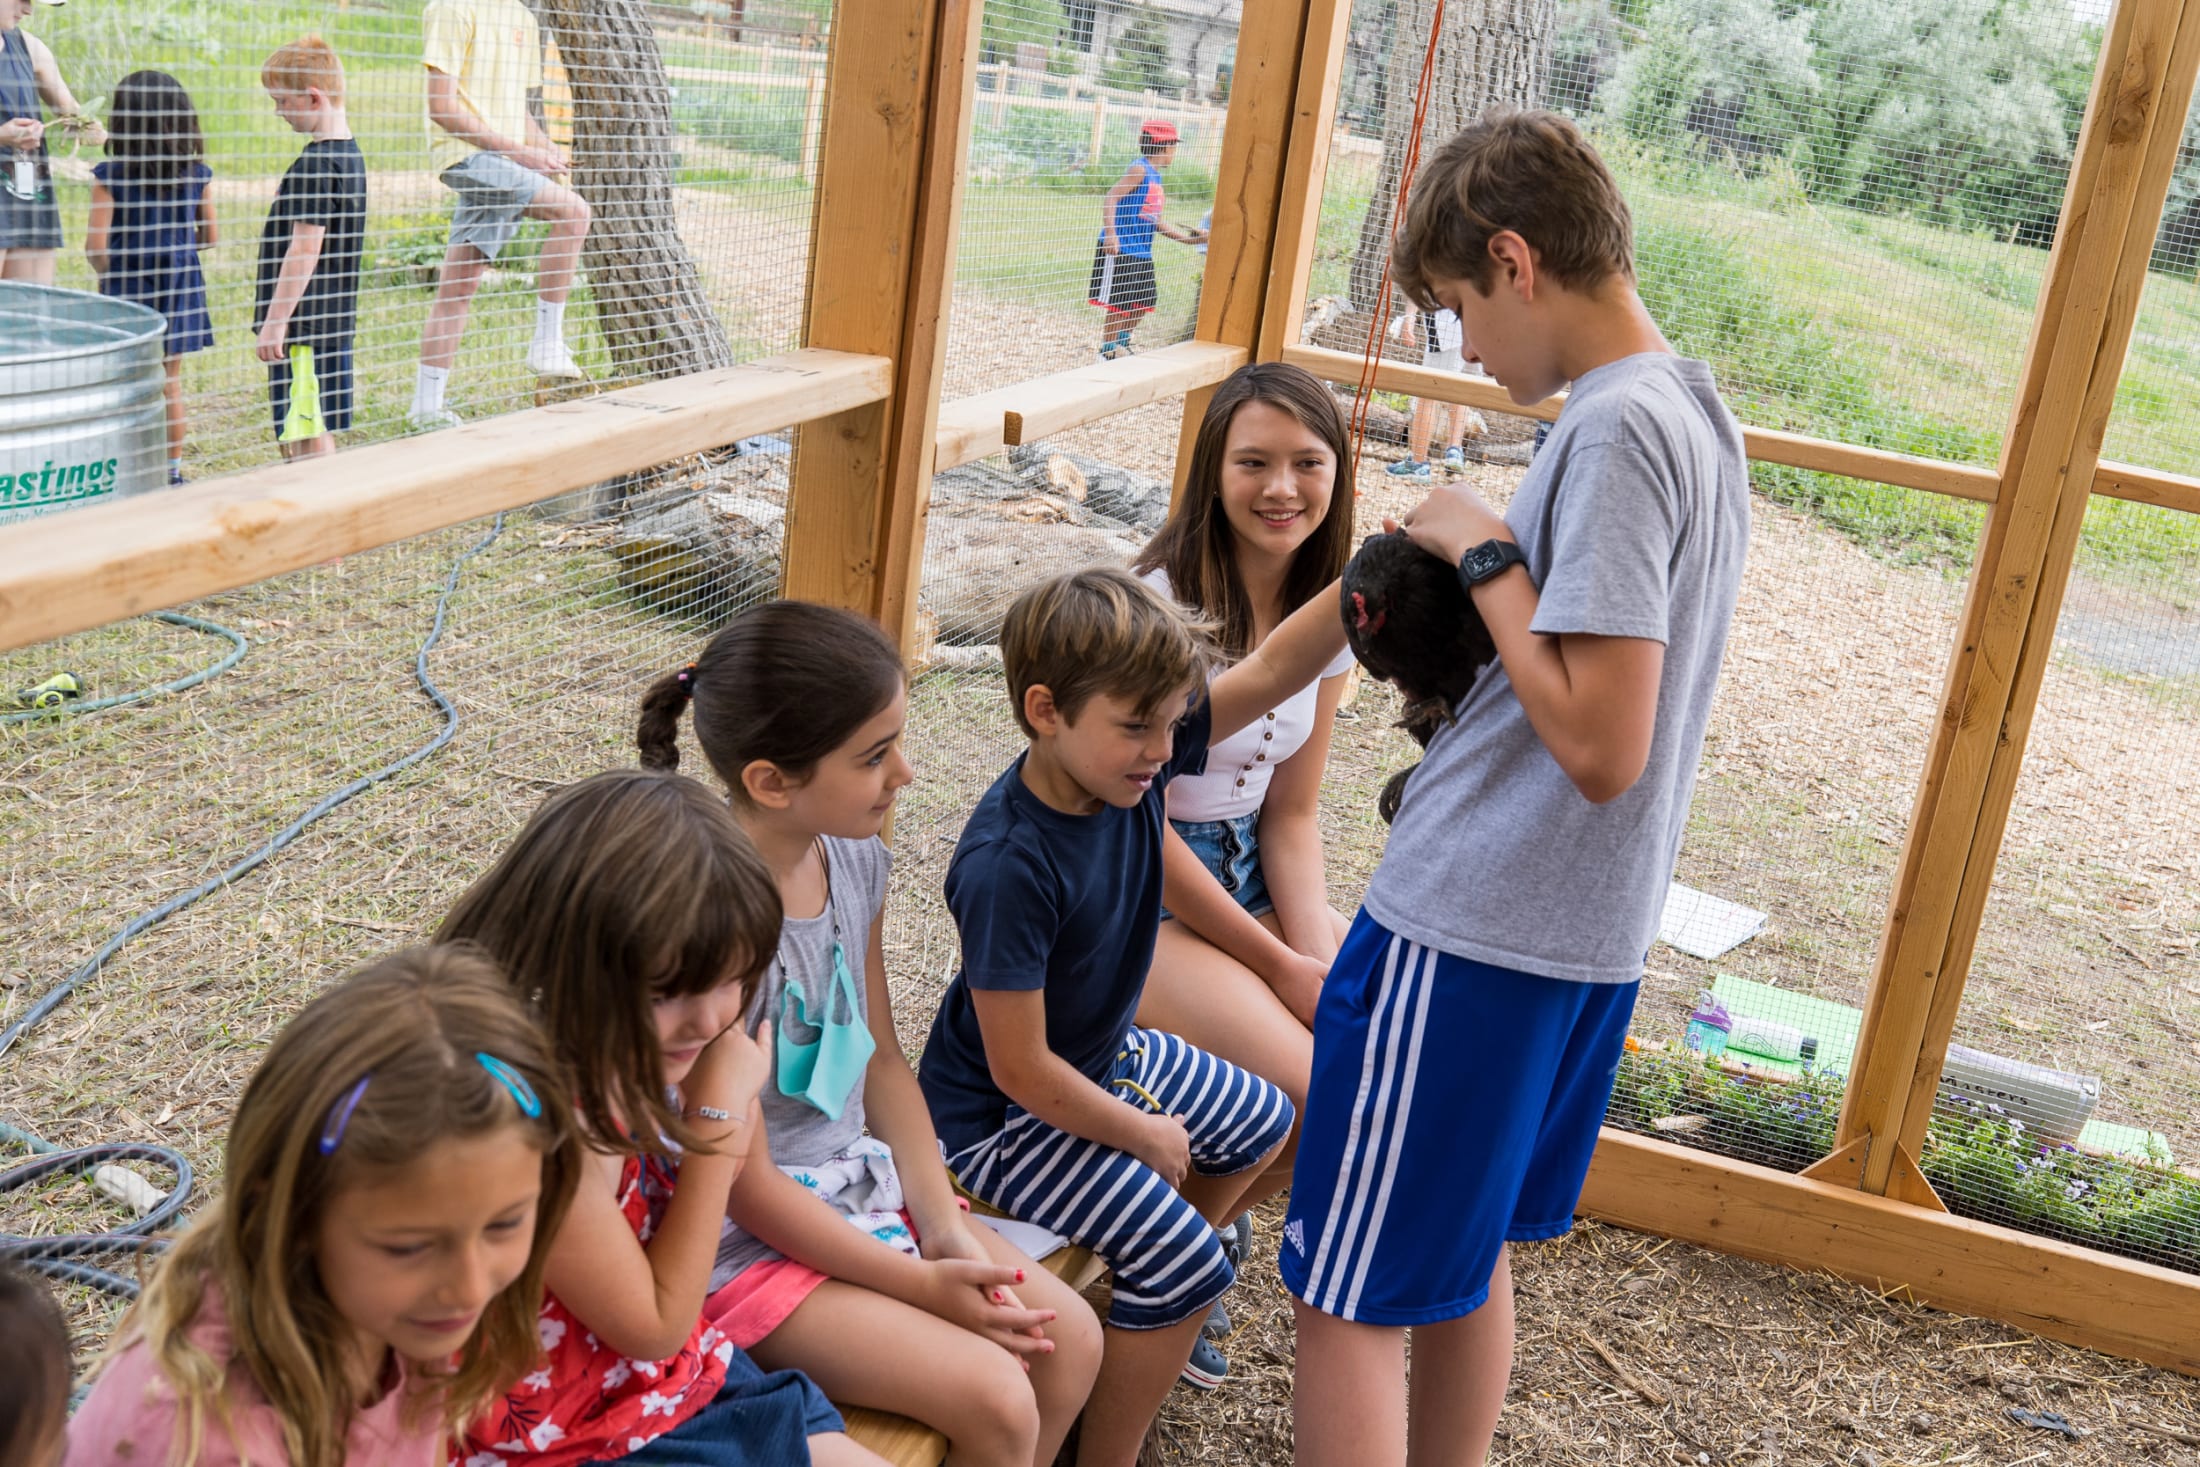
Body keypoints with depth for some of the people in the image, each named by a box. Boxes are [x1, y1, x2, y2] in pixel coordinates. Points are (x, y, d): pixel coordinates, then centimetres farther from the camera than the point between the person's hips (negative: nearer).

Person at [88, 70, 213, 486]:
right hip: (180, 288, 3)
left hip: (128, 292, -3)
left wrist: (107, 273, 6)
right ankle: (172, 471, 22)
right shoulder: (196, 174, -5)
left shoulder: (110, 176, -13)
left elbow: (95, 246, -15)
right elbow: (210, 237, 4)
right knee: (170, 381, 15)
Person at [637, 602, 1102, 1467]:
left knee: (1070, 1339, -2)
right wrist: (920, 1283, -15)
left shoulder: (854, 858, -4)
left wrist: (945, 1227, -3)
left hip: (857, 1184, 8)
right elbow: (745, 1184, -21)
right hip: (746, 1243, -7)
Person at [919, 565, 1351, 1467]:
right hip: (1003, 1115, -9)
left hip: (1105, 1058, 9)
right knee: (1179, 1256, -18)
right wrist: (1143, 1135, -14)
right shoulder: (1007, 868, -35)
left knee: (1266, 1127, 22)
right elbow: (1022, 1070, -29)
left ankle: (1154, 1324, 39)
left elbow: (1272, 669, -15)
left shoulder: (1131, 758, -16)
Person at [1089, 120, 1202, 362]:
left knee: (1145, 301, 16)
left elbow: (1156, 221, 20)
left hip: (1142, 252, 9)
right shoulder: (1139, 170, -11)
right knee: (1118, 302, -4)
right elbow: (1110, 199, -19)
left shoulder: (1155, 175, 16)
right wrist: (1110, 234, -30)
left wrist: (1188, 237, 18)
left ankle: (1122, 345, 31)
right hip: (1120, 250, -9)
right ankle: (1108, 351, 6)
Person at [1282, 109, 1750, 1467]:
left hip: (1471, 937, -10)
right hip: (1593, 933, 10)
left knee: (1352, 1298, 1)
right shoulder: (1700, 413, 11)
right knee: (1469, 1254, 23)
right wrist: (1455, 618, 6)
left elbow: (1600, 744, -25)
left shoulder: (1615, 429, -19)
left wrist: (1487, 557, -16)